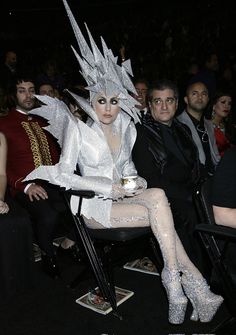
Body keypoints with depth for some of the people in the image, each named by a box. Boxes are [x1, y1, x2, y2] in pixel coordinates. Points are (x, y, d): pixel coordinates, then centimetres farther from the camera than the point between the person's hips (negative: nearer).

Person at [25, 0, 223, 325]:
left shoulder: (126, 128, 9)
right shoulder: (78, 127, -6)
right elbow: (63, 174, -11)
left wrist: (135, 181, -2)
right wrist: (110, 187, -19)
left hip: (123, 197, 5)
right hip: (93, 205, -5)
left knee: (157, 197, -28)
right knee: (158, 200, -27)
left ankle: (174, 276, -23)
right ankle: (191, 278, -21)